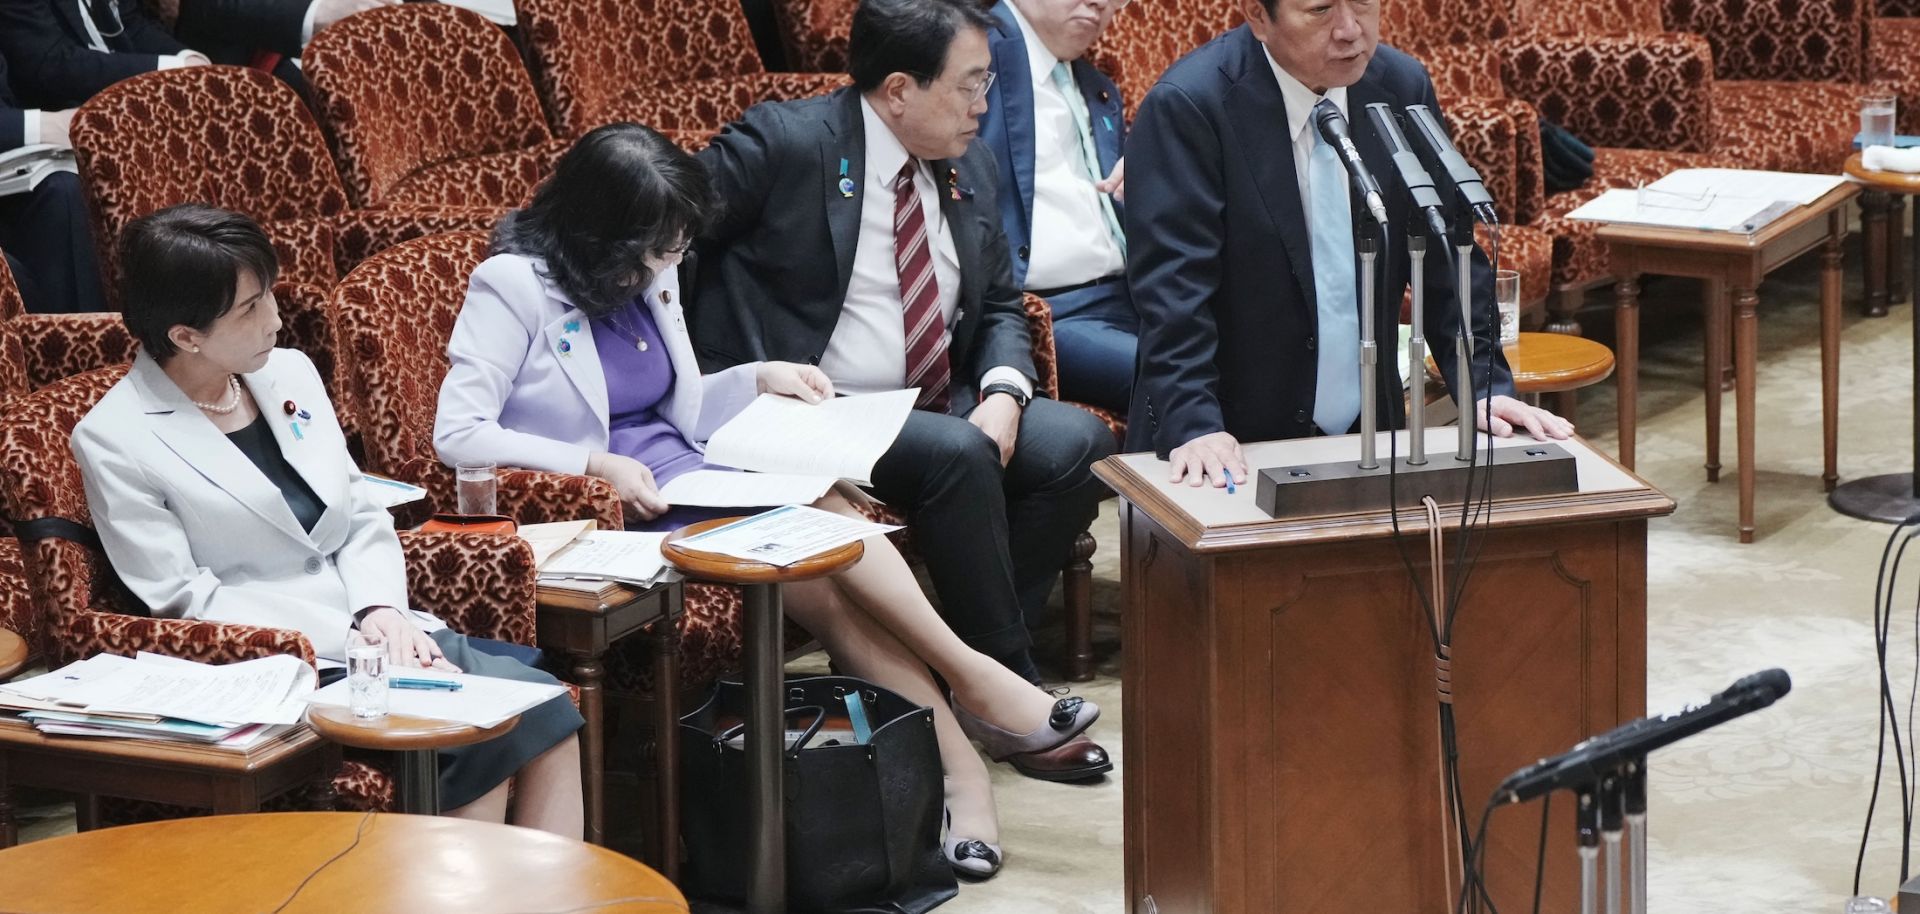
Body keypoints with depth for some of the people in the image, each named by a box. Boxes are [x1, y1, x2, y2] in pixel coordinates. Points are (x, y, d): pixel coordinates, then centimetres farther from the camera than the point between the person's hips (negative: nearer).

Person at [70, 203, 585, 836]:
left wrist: (383, 611, -7)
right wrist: (351, 640, -17)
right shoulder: (113, 442, -7)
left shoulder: (288, 373, 12)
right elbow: (187, 602, -11)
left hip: (372, 625, 6)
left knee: (543, 707, -19)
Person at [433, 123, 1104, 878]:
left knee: (823, 581, -25)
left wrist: (761, 378, 4)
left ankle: (956, 756, -26)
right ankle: (974, 683, -17)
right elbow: (457, 434, -15)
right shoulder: (514, 286, -9)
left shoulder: (652, 277, 12)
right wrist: (597, 467, -22)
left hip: (690, 476, 6)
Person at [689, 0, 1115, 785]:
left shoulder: (966, 165, 10)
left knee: (1077, 443, -15)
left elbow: (1000, 307, 16)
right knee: (959, 456, -31)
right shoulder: (785, 142, -11)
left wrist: (1003, 393, -7)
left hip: (942, 405, 7)